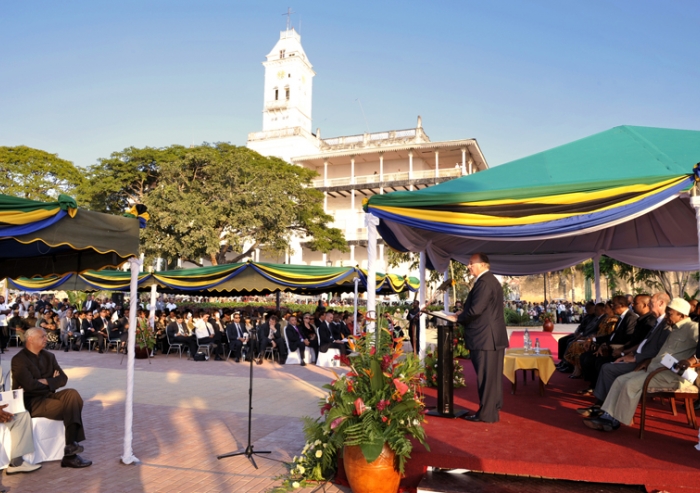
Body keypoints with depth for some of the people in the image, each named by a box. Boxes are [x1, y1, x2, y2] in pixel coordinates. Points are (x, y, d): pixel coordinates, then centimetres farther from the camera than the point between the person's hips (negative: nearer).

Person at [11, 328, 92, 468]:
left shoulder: (48, 356, 11)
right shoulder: (19, 360, -9)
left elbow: (63, 379, 3)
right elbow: (29, 385, -21)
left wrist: (45, 381, -13)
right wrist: (50, 381, -6)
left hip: (47, 396, 6)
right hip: (30, 402, -6)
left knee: (72, 394, -24)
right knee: (72, 406, -23)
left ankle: (71, 445, -24)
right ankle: (70, 454, -15)